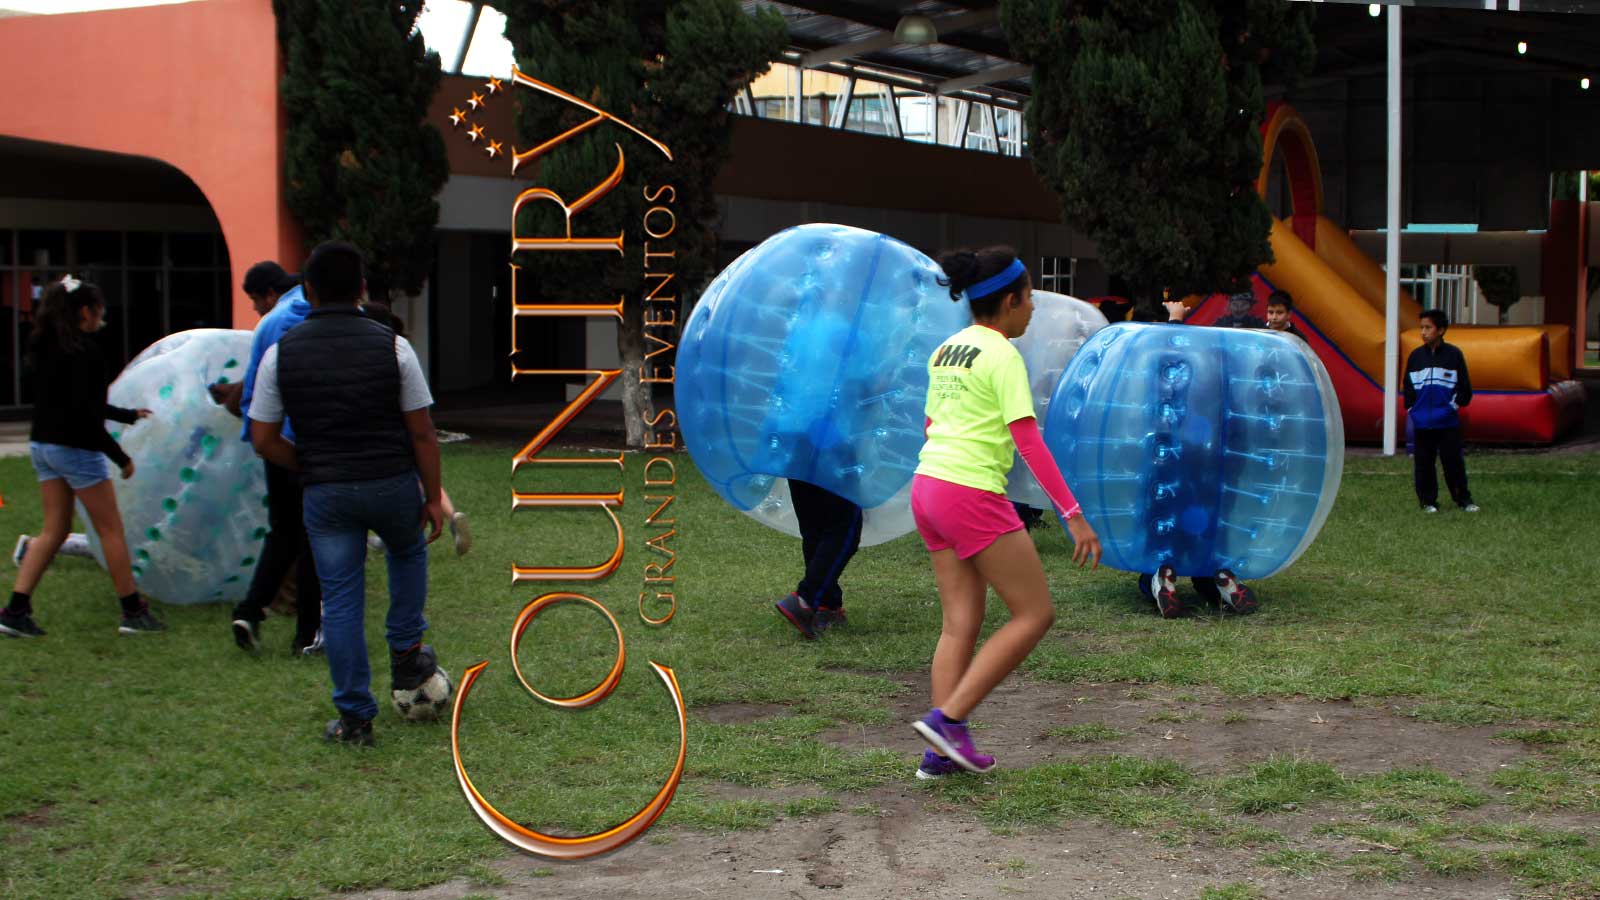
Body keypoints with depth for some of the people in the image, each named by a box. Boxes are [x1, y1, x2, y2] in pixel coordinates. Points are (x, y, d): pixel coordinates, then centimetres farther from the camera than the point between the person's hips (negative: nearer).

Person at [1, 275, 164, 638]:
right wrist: (120, 456, -15)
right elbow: (83, 412, -22)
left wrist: (129, 415, 33)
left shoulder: (44, 347, 11)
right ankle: (133, 612, 9)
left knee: (53, 530, 12)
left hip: (43, 445, 8)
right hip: (74, 448, -8)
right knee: (111, 530, 2)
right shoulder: (82, 350, -17)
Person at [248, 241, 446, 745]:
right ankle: (407, 656, 29)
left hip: (326, 493, 0)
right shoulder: (392, 347, -7)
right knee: (408, 553, 31)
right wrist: (433, 498, 5)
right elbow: (422, 433, -4)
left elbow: (263, 440, -2)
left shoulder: (280, 354, -4)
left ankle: (355, 718, 8)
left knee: (340, 601, 7)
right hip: (393, 484, 0)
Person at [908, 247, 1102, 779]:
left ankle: (942, 751, 9)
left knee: (961, 624, 12)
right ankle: (948, 718, -5)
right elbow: (1028, 440, -17)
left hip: (927, 484, 9)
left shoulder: (946, 350, 14)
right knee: (1034, 614, 1)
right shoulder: (1002, 355, -11)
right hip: (973, 495, -9)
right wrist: (1073, 515, -18)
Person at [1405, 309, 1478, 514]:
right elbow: (1408, 388, 12)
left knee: (1454, 462, 0)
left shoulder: (1454, 354, -2)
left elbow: (1465, 388, 4)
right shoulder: (1416, 356, 5)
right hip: (1422, 423, 2)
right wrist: (1411, 410, 5)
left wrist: (1454, 405, -1)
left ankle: (1463, 499, 11)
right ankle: (1428, 501, 14)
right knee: (1423, 464, 5)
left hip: (1448, 422, -2)